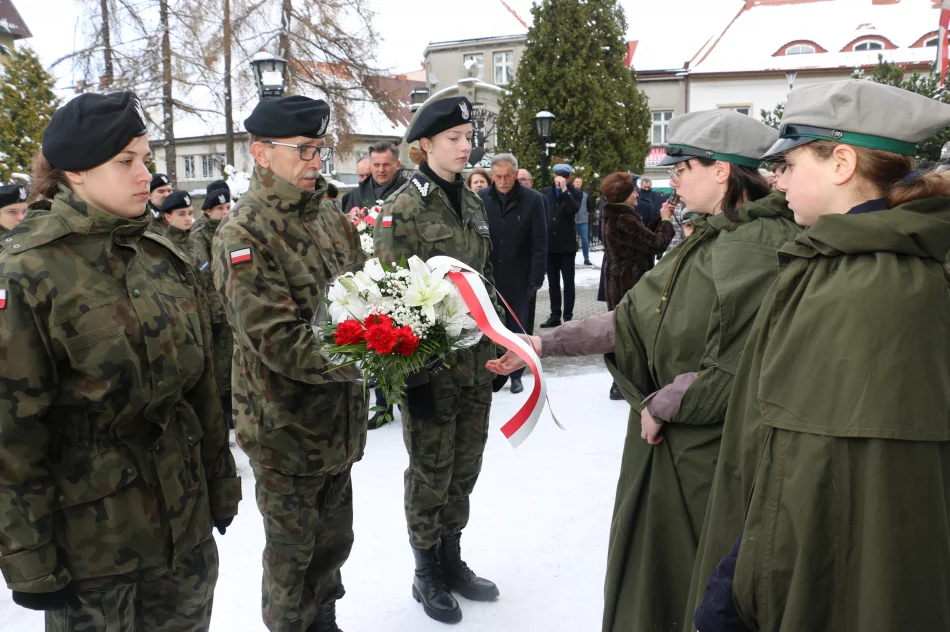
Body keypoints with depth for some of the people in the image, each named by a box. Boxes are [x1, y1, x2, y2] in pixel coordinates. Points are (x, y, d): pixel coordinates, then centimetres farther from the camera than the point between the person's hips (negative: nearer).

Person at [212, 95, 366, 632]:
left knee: (334, 541, 24)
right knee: (292, 552, 14)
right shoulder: (243, 235, -17)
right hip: (286, 429, -6)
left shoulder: (331, 219, 5)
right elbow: (278, 341, -25)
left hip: (341, 421, 7)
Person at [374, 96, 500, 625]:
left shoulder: (472, 202, 9)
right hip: (431, 363, -6)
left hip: (475, 361, 6)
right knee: (431, 472, 9)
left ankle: (453, 559, 35)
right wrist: (414, 377, -16)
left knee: (465, 467, 16)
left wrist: (495, 350, 13)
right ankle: (427, 573, 29)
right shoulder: (404, 209, -11)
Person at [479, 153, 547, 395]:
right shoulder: (480, 198, -1)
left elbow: (540, 243, -5)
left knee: (517, 328, 10)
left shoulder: (533, 200, -5)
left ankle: (515, 374, 24)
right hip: (487, 276, 1)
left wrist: (536, 278, -9)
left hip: (518, 278, -1)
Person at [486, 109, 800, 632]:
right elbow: (632, 319, 6)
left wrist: (660, 404, -11)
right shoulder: (708, 240, 10)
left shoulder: (762, 249, -20)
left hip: (709, 456, -8)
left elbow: (734, 374, -25)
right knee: (648, 584, 21)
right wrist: (543, 343, 2)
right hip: (664, 441, 8)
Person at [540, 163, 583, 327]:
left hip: (566, 244, -3)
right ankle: (555, 315, 17)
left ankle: (568, 316, 8)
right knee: (553, 282, 9)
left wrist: (564, 190, -21)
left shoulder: (575, 193, -1)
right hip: (549, 243, 3)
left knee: (568, 282, 3)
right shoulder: (546, 192, 8)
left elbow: (574, 209, -20)